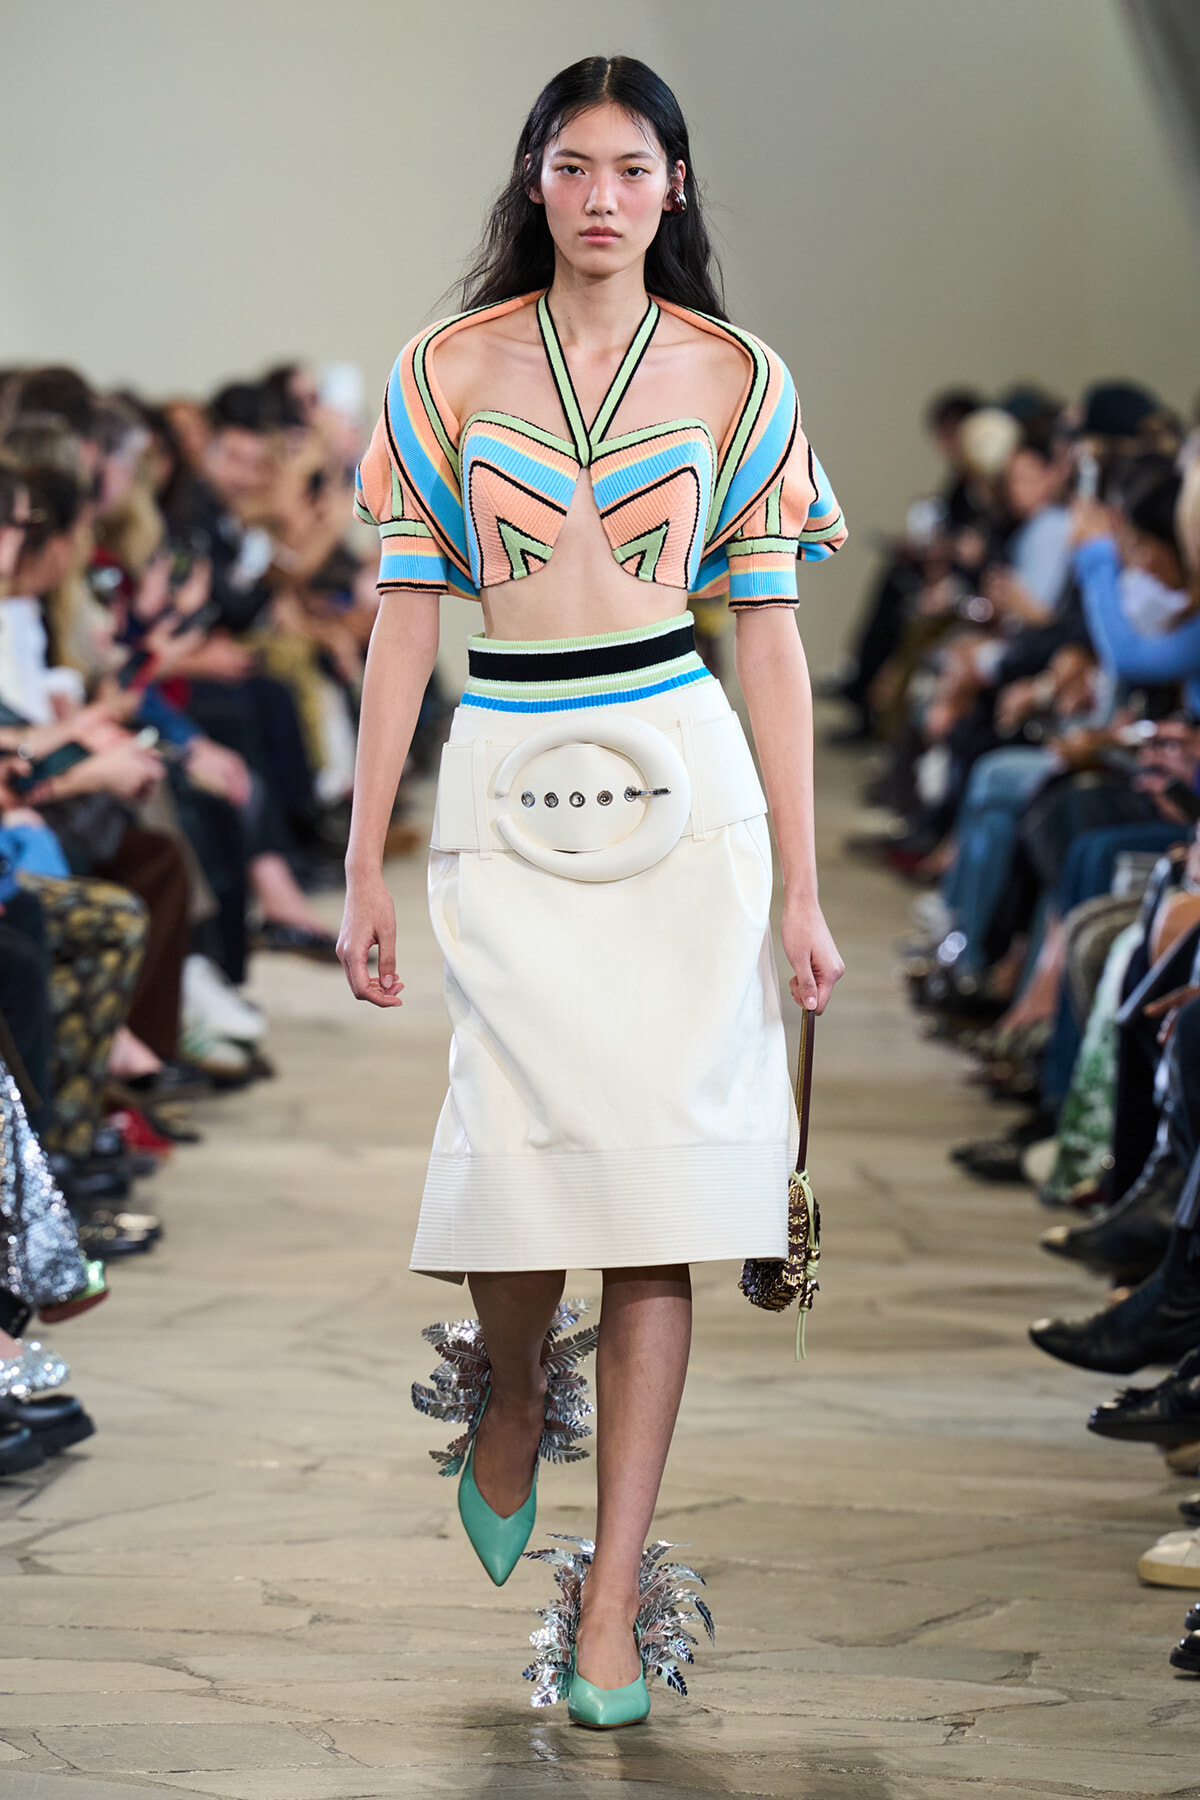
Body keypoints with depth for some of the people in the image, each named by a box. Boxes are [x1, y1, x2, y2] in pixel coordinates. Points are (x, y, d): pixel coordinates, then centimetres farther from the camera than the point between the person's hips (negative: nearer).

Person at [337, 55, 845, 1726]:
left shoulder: (735, 378, 6)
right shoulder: (452, 366, 6)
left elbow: (770, 632, 6)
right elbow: (406, 615, 6)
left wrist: (801, 886, 3)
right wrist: (362, 867, 3)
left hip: (679, 779, 0)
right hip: (506, 778, 0)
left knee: (654, 1169, -5)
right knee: (520, 1153, -12)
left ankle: (612, 1600, 2)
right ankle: (512, 1399, 25)